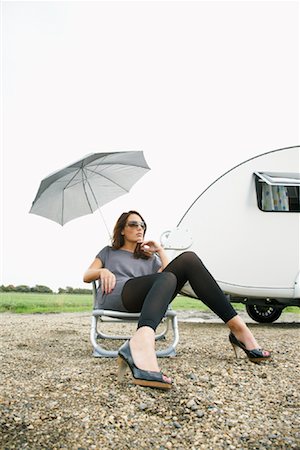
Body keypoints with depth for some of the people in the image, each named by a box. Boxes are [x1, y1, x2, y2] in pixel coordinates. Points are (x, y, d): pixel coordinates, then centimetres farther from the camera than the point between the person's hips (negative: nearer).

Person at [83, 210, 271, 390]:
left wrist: (160, 251, 16)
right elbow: (86, 276, 17)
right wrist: (103, 271, -3)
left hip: (142, 302, 3)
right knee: (167, 278, -35)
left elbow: (168, 270, 19)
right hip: (114, 296, -3)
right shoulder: (109, 252, 30)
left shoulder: (149, 257, 36)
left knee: (188, 258, -18)